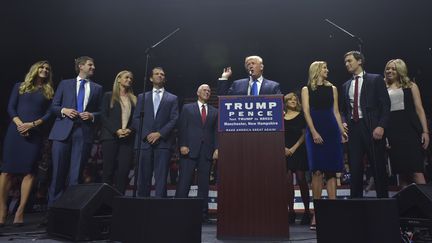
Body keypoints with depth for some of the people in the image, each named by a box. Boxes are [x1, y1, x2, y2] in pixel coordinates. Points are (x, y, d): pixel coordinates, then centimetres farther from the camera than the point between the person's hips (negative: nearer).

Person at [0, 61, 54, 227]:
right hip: (15, 131, 0)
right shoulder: (20, 86, 13)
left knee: (29, 171, -5)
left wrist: (32, 124, -11)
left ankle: (20, 211, -1)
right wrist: (19, 124, -12)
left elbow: (49, 114, 4)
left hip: (35, 134, 0)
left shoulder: (49, 92, 14)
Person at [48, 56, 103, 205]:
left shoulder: (97, 88, 15)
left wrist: (92, 116, -8)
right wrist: (64, 110, -8)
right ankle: (53, 206, 15)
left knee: (75, 173, -1)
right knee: (58, 171, 3)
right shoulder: (65, 84, 14)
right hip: (63, 130, 0)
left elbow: (100, 112, 12)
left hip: (84, 132, 0)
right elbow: (53, 106, 12)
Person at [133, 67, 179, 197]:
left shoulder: (172, 98, 12)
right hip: (145, 141, 2)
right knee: (143, 177, 4)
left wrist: (159, 133, -10)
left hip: (163, 142, -2)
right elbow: (136, 118, 8)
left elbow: (174, 119, 2)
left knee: (161, 177, -5)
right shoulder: (142, 97, 17)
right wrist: (146, 134, -7)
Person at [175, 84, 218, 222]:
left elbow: (216, 132, 10)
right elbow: (182, 128, 4)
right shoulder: (187, 108, 13)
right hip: (189, 149, -2)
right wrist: (182, 145, -8)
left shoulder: (214, 112, 17)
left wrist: (217, 148, -3)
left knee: (204, 183, 4)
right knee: (184, 182, -4)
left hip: (207, 151, 2)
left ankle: (203, 213, 10)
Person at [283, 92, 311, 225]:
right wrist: (284, 148, -6)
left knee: (301, 179, -4)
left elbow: (304, 134, 0)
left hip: (299, 150, -2)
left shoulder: (301, 116, 6)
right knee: (288, 180, -1)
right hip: (285, 151, 2)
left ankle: (307, 211, 5)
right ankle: (291, 211, 6)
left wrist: (294, 147, -8)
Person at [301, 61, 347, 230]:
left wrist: (341, 130, 4)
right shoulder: (306, 89, 8)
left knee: (331, 171, 1)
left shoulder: (332, 88, 17)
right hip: (315, 130, -3)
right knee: (317, 171, -7)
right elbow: (306, 112, -2)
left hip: (332, 130, 3)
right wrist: (314, 132, -14)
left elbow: (336, 112, 16)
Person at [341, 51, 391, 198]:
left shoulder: (376, 79, 4)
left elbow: (385, 105, -3)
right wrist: (344, 122, 2)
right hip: (353, 128, 4)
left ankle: (383, 198, 15)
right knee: (355, 168, 4)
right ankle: (356, 199, 11)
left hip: (371, 127, -4)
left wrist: (381, 126, -13)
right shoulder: (346, 85, 17)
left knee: (378, 167, 3)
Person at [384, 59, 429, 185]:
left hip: (410, 129, -2)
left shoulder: (410, 86, 10)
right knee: (400, 169, 4)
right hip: (392, 131, 2)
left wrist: (425, 131, -4)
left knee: (416, 170, -8)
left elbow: (419, 109, 4)